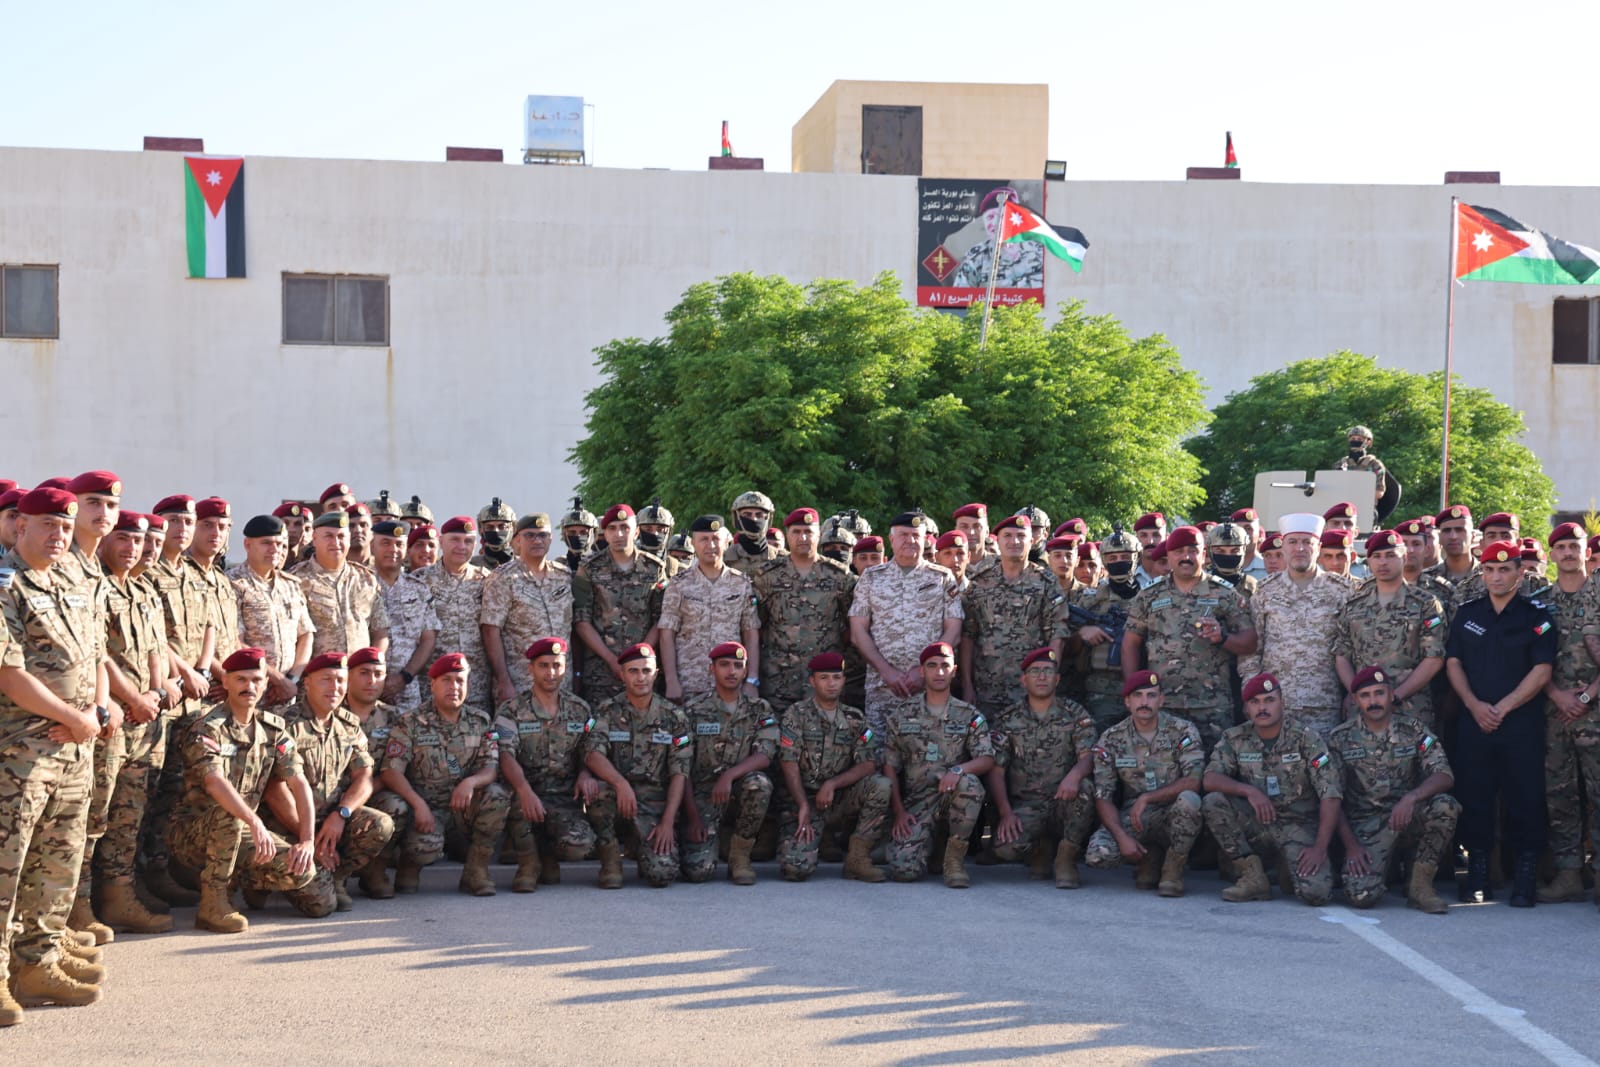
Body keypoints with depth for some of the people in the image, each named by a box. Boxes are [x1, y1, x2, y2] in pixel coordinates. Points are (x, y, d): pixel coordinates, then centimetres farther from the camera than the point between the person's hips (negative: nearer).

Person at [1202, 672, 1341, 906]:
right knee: (1214, 802, -24)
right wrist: (1249, 791, -29)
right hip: (1256, 824, 3)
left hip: (1298, 826, -3)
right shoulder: (1235, 739, 1)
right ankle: (1253, 877, -11)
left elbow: (1330, 797, -12)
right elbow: (1209, 779, -11)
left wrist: (1320, 848, -22)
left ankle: (1295, 866, 11)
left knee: (1316, 892, -28)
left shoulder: (1306, 740, -8)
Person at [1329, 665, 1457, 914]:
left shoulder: (1413, 730, 4)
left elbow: (1444, 776, -8)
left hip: (1407, 818, 1)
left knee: (1444, 806, -30)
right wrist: (1350, 845, -10)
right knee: (1361, 894, -26)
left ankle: (1420, 884, -12)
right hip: (1365, 826, -1)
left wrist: (1411, 797, -28)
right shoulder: (1340, 739, 1)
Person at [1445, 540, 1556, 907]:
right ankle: (1477, 873, 13)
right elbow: (1453, 663, 8)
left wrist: (1503, 707, -12)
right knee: (1474, 797, 3)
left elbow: (1542, 671, -6)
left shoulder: (1537, 615, 1)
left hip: (1523, 724, -3)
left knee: (1525, 800, -2)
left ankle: (1525, 877, 5)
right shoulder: (1466, 614, 10)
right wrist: (1474, 705, -7)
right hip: (1474, 723, 3)